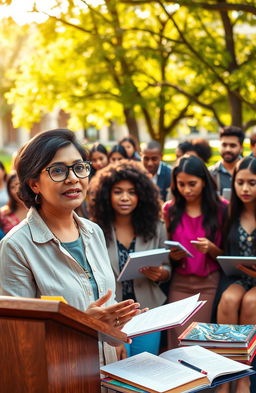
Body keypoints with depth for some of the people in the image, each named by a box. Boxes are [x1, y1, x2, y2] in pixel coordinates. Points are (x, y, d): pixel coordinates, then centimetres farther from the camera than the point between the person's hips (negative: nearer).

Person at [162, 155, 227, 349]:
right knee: (178, 342, -4)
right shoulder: (170, 210, 6)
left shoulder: (221, 209, 0)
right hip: (179, 283, 2)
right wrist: (172, 255, -8)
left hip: (209, 283, -2)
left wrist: (211, 249, -16)